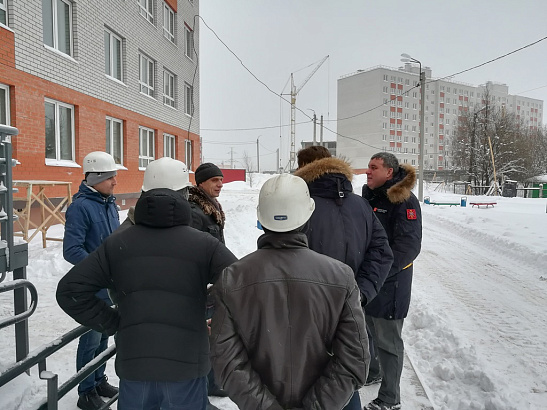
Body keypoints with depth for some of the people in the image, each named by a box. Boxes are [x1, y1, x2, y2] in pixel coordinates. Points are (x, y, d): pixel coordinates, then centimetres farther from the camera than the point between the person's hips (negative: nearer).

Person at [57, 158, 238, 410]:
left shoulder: (117, 243, -2)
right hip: (187, 366, -2)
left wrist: (112, 323, 3)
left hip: (132, 365, 3)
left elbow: (70, 291, -1)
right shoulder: (204, 244, -10)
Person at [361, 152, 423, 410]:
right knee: (367, 330, 23)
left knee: (387, 339, 4)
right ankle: (371, 371, 47)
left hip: (389, 284, -8)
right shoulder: (368, 198, 9)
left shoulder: (404, 201, -15)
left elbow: (408, 246, -22)